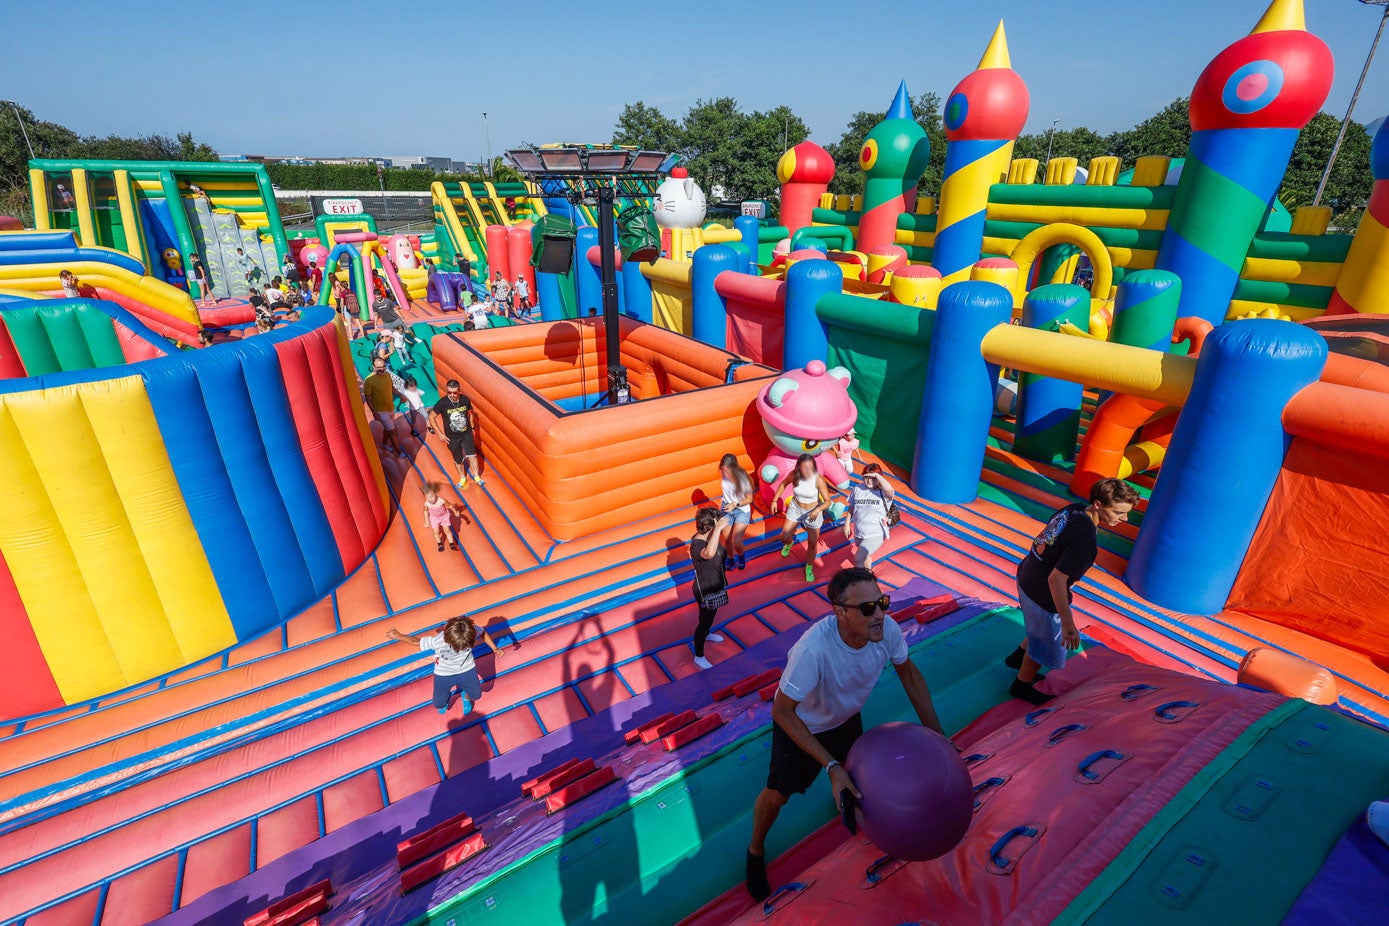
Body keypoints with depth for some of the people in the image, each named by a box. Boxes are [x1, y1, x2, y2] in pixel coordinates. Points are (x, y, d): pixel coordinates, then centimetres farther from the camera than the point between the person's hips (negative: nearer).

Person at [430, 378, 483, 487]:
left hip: (466, 434, 1)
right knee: (458, 460, 14)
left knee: (472, 455, -8)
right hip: (452, 437, -1)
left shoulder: (465, 400, -14)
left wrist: (472, 427, 10)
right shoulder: (442, 403, -21)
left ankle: (477, 476, 12)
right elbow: (431, 417, -8)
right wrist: (440, 434, -9)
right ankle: (462, 478, 38)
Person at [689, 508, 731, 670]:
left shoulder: (709, 536, -10)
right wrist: (718, 528, -57)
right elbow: (709, 553, -62)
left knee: (710, 616, 33)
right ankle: (699, 656, 32)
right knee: (704, 621, 11)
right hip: (706, 591, -9)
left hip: (715, 586, 9)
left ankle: (706, 635, 62)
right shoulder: (697, 545, -36)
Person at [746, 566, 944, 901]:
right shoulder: (813, 649, -46)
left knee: (854, 775, 25)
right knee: (777, 795, 9)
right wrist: (831, 766, -32)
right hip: (800, 724, -4)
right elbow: (782, 711, -32)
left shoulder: (887, 629, -31)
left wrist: (936, 733, -7)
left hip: (847, 716, 4)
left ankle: (844, 801, 63)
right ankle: (755, 851, 40)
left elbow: (908, 672, -8)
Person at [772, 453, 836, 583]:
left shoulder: (818, 479, -30)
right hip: (795, 508, 2)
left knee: (812, 544, 9)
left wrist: (817, 510, -43)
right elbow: (783, 484, 1)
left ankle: (809, 568, 37)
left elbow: (827, 501, -25)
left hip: (813, 512, -2)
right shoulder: (794, 475, -22)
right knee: (784, 538, 8)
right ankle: (789, 543, 48)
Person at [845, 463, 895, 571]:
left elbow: (890, 490, -42)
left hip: (876, 534, -5)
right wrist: (847, 525, 8)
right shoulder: (857, 489, -5)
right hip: (858, 533, 5)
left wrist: (877, 475, -33)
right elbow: (851, 508, 6)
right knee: (865, 556, 28)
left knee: (858, 559, -18)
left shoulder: (883, 492, -17)